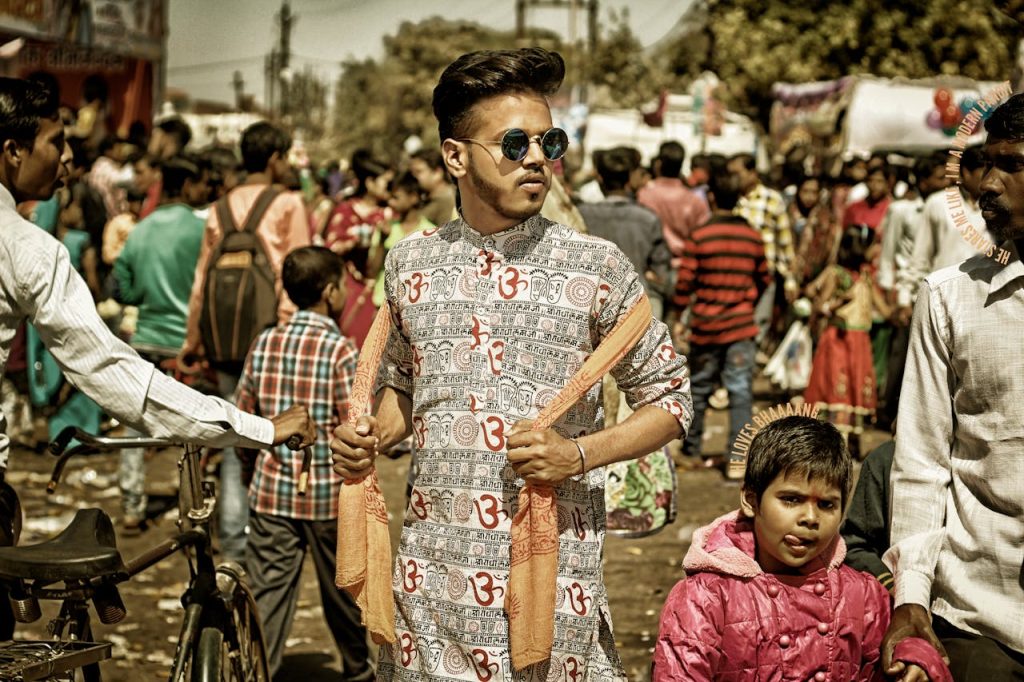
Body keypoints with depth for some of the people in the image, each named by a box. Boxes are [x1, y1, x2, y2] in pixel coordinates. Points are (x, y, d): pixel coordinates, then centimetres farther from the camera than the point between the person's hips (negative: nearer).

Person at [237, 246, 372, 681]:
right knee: (343, 591, 15)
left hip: (270, 491, 3)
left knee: (267, 593, 4)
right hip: (329, 495, -3)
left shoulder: (264, 344, 2)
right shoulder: (340, 350, -11)